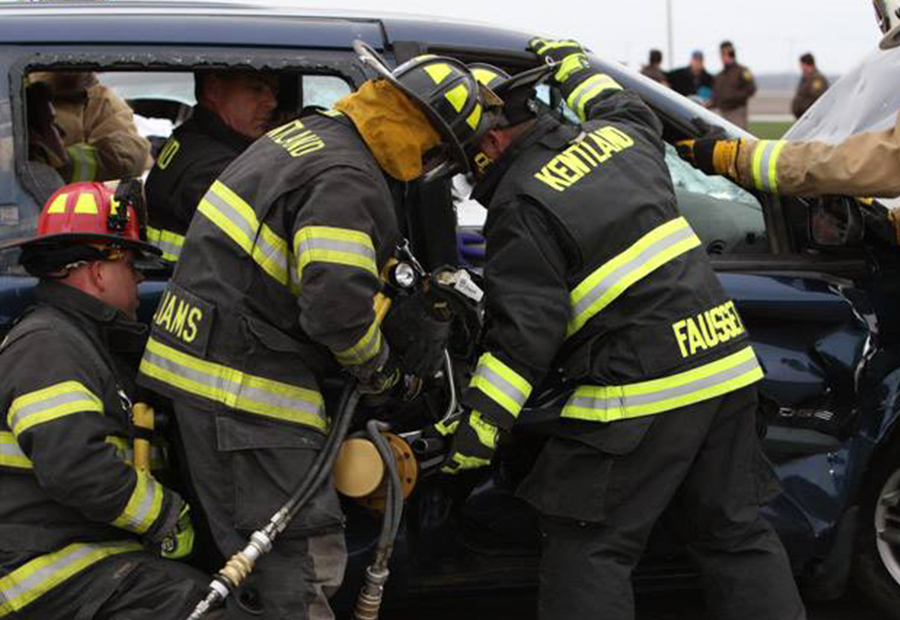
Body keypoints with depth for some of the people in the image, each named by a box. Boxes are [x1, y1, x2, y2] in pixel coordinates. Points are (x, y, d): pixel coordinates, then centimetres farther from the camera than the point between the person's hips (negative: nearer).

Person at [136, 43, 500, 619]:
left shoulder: (309, 134, 16)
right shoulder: (346, 180, -19)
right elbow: (339, 306, -26)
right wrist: (378, 366, -6)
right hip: (245, 384, -10)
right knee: (299, 566, -8)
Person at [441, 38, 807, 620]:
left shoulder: (522, 207, -9)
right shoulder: (615, 134, 12)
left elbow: (523, 333, -16)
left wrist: (479, 426, -15)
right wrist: (573, 64, 54)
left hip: (643, 388, -8)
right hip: (726, 359, 8)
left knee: (589, 550, 1)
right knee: (737, 531, 15)